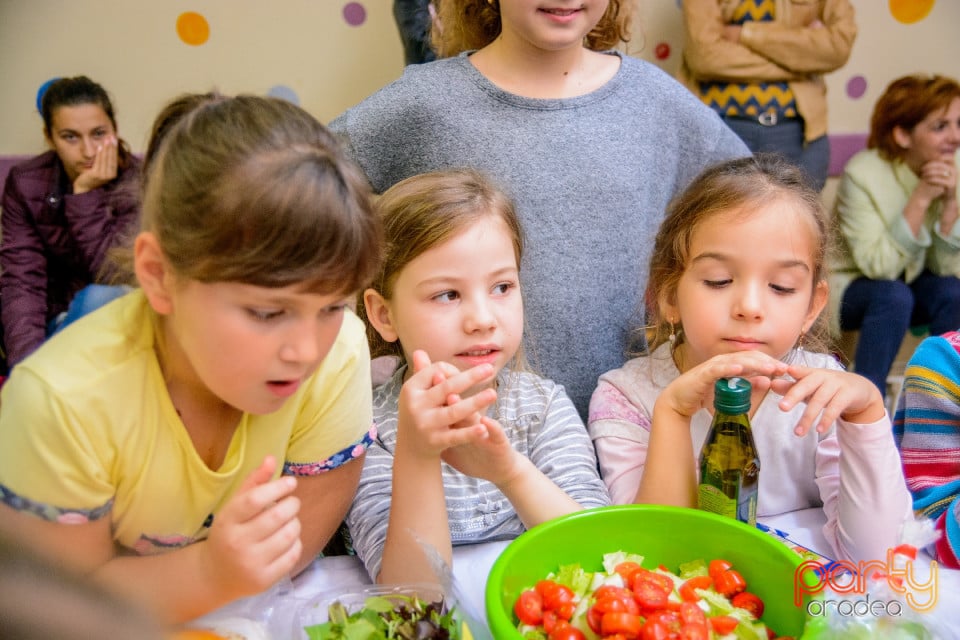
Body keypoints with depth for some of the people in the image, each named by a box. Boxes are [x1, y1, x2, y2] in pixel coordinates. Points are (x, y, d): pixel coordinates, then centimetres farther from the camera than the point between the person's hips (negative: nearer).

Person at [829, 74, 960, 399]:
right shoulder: (862, 173, -23)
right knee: (894, 296, -33)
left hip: (914, 280, 5)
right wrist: (921, 199, -32)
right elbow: (878, 266, -28)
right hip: (850, 285, -4)